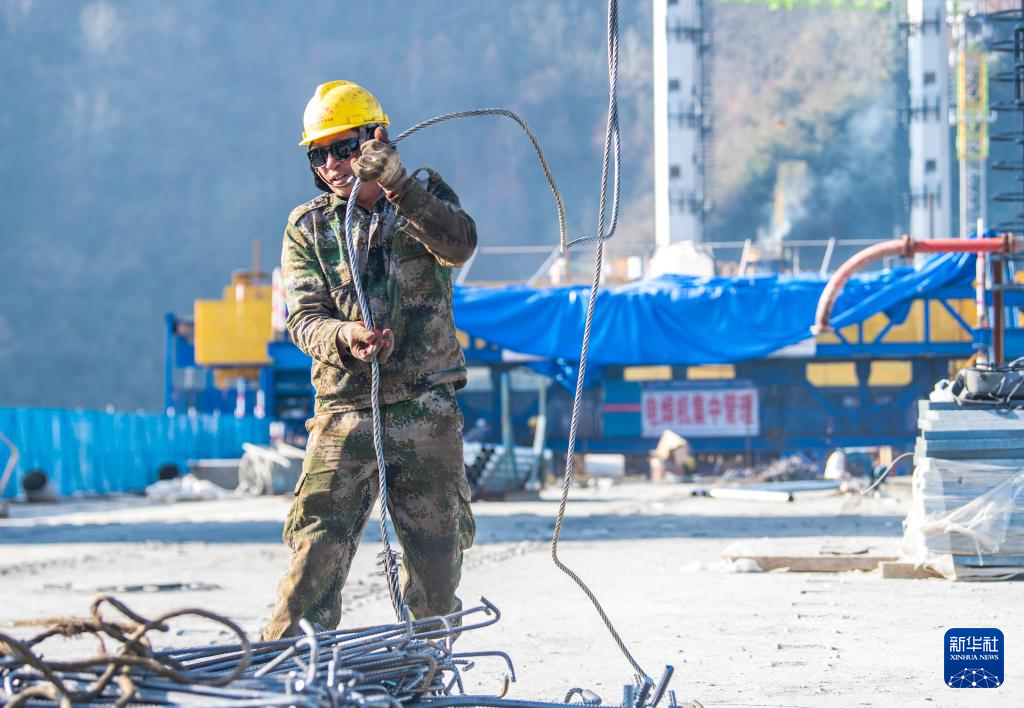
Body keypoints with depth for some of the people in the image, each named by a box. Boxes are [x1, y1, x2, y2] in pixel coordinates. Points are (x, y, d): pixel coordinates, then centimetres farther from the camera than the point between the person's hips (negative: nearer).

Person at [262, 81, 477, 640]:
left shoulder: (423, 199, 7)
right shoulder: (307, 228, 9)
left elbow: (459, 244, -16)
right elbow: (303, 316, -1)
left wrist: (398, 187, -30)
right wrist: (344, 337, -24)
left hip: (427, 409, 0)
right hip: (345, 411, 0)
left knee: (436, 558, 4)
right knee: (317, 553, -12)